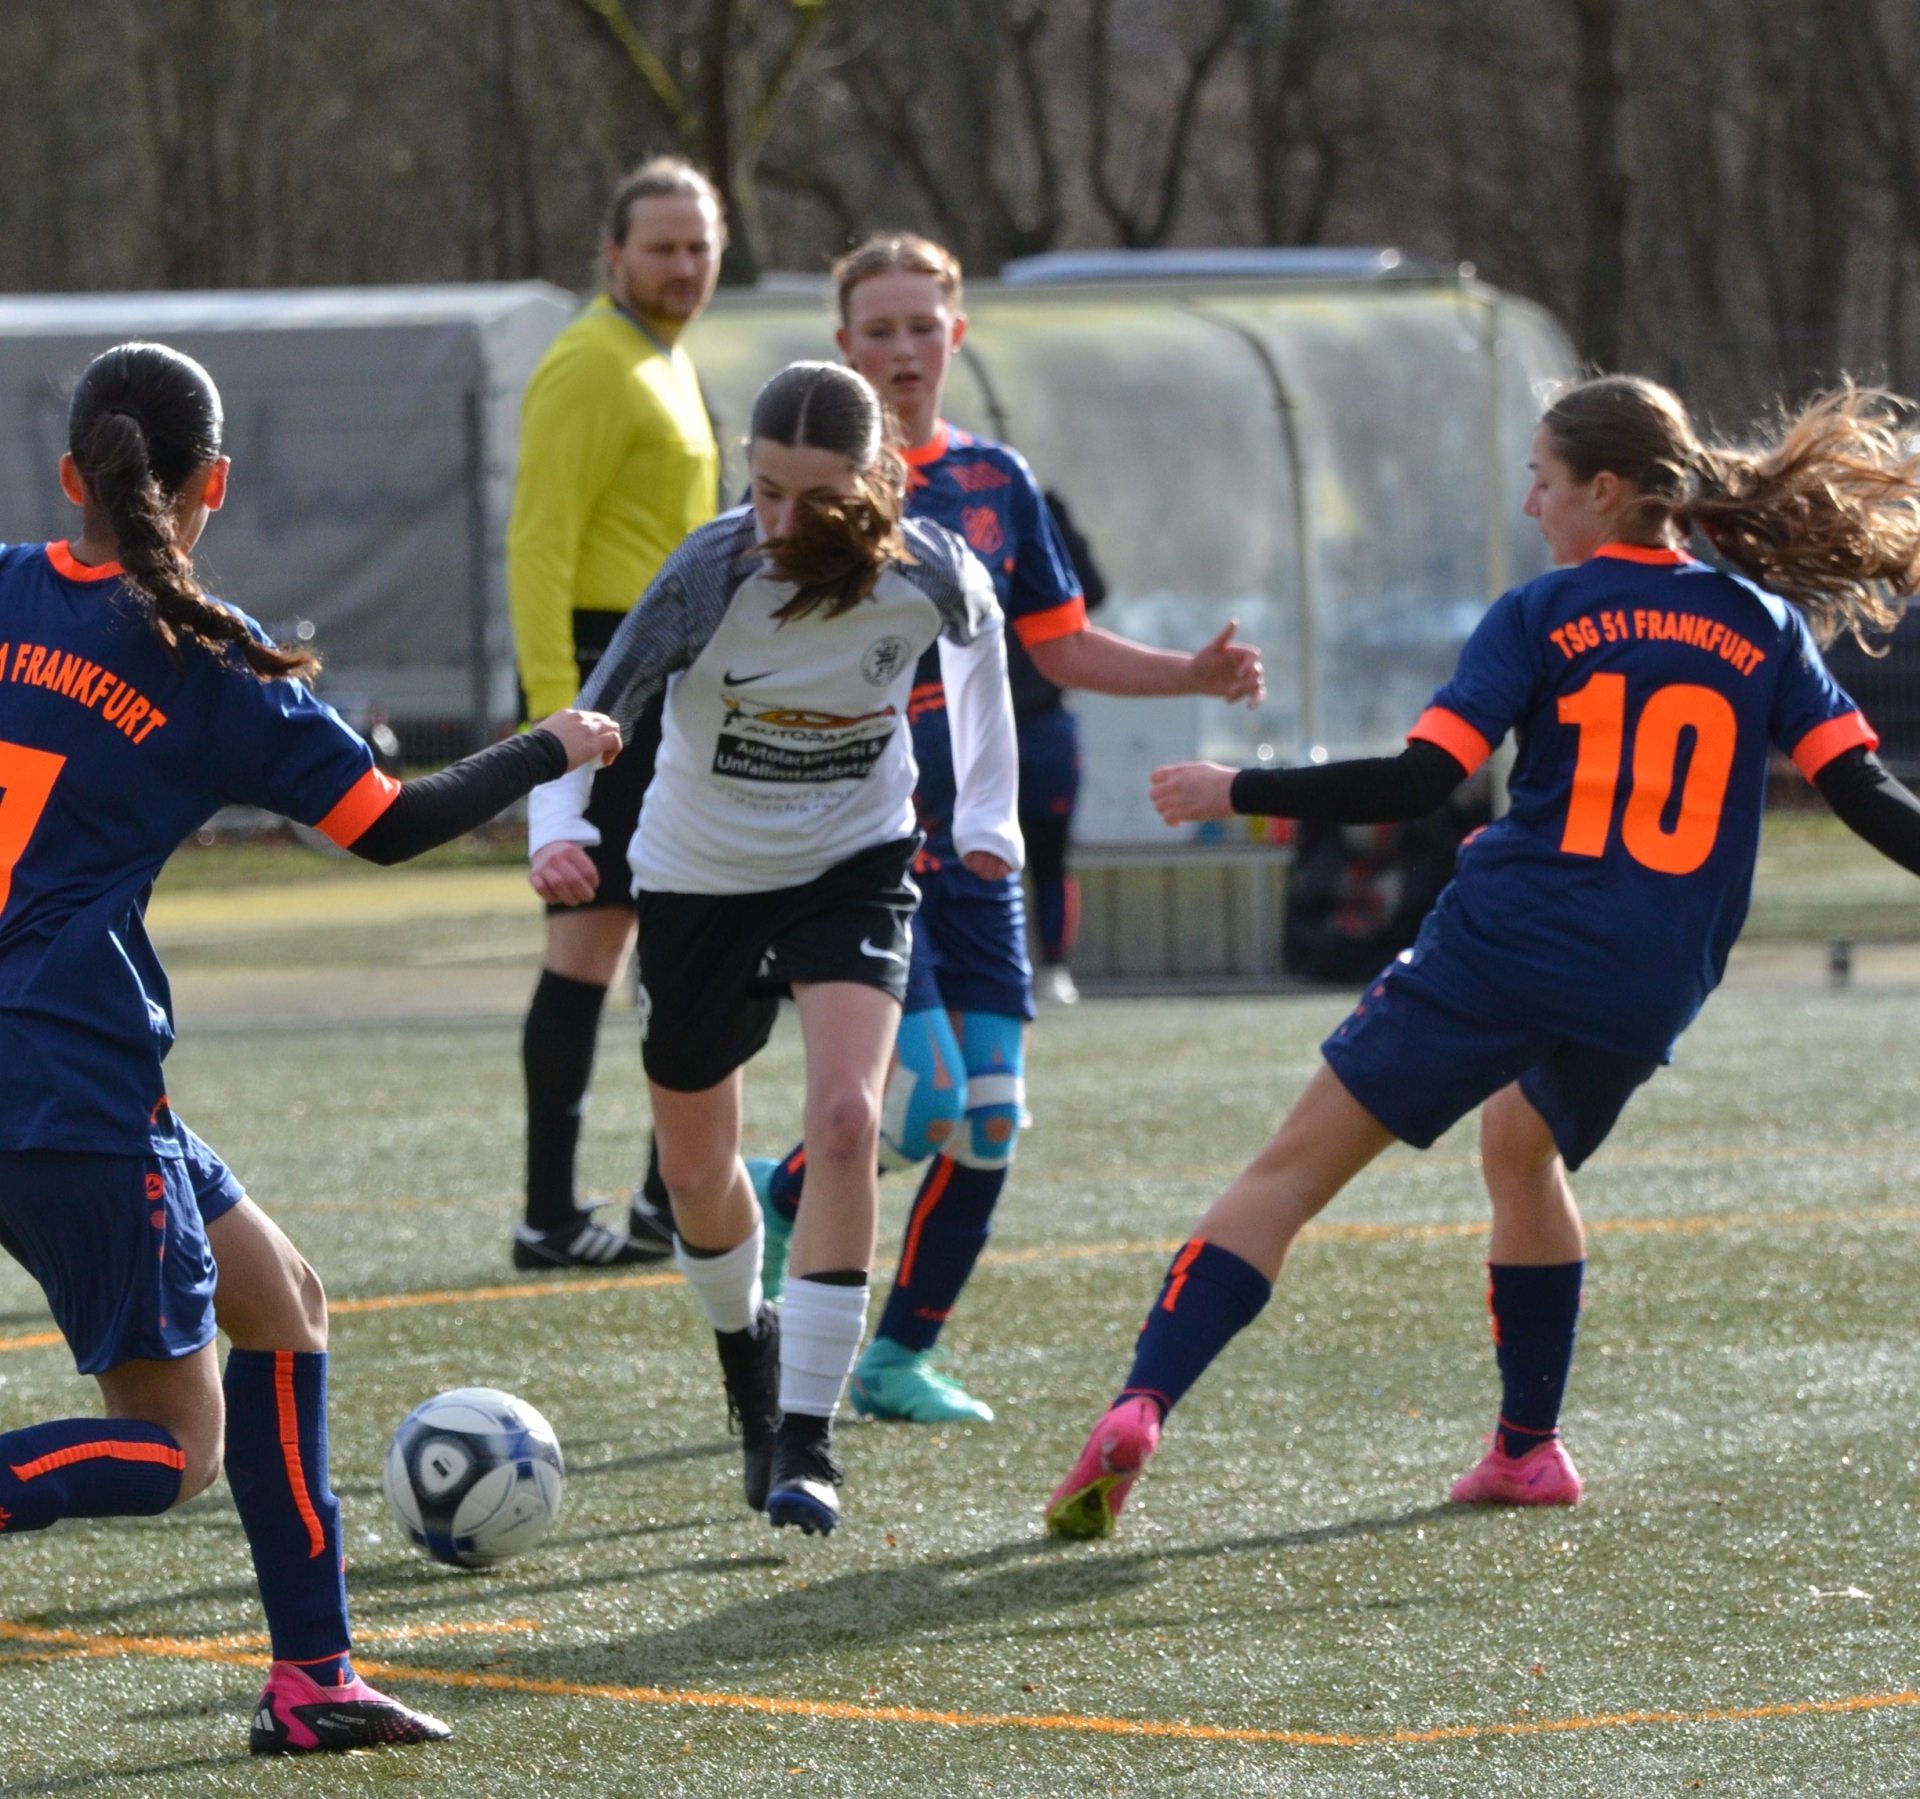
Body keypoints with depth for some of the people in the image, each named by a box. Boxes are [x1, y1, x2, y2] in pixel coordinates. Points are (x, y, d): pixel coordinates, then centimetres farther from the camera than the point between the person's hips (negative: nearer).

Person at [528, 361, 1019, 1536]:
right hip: (701, 878, 0)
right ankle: (746, 1344, 46)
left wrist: (989, 810, 4)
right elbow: (596, 713, -25)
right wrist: (559, 827, -44)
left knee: (846, 1118, -23)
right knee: (698, 1173, 11)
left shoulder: (931, 576, -20)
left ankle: (807, 1437, -17)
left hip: (855, 865, 0)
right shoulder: (711, 576, -27)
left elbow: (978, 635, 4)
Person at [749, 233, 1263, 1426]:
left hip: (969, 845, 5)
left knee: (991, 1123, 0)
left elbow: (1060, 646, 18)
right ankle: (772, 1196, 13)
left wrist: (1195, 674, 6)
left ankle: (902, 1357, 14)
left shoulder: (996, 481, 10)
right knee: (925, 1111, -16)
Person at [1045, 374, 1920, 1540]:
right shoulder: (1765, 627, 9)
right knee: (1523, 1143, 34)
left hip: (1502, 953, -4)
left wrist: (1239, 794, -1)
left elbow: (1420, 781, -9)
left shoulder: (1543, 616, 0)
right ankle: (1530, 1447, 32)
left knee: (1295, 1170, -1)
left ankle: (1140, 1408, -16)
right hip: (1651, 993, 4)